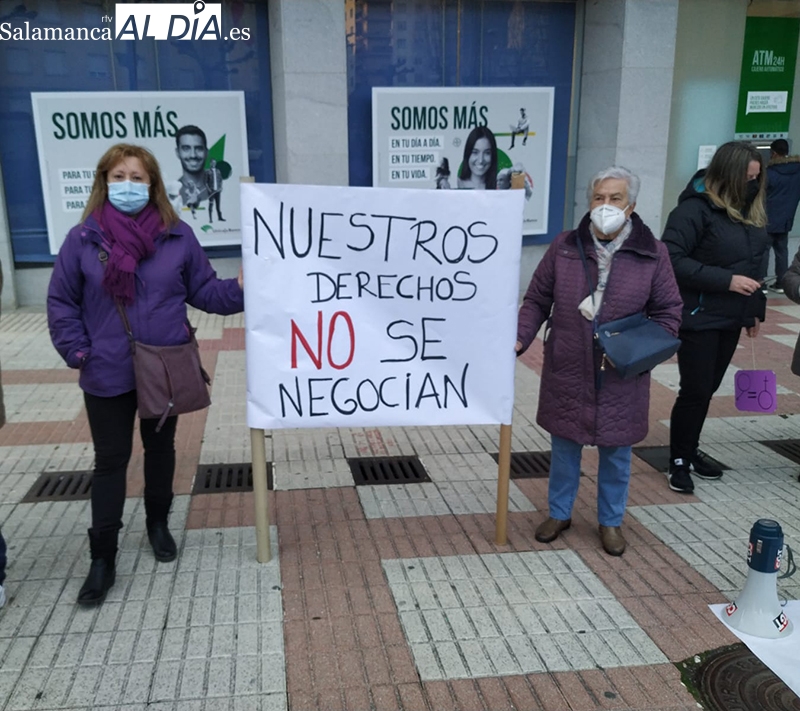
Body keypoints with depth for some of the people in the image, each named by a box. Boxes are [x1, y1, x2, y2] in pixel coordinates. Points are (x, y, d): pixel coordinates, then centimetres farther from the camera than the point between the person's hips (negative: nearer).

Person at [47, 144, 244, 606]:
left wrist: (239, 289, -17)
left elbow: (202, 290, 1)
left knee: (161, 449, 18)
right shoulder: (83, 239, -6)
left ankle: (158, 524, 40)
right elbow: (61, 303, 0)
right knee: (110, 460, 6)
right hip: (108, 375, -1)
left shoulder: (178, 236, -3)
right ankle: (103, 558, 17)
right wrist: (77, 351, -9)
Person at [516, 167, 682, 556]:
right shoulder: (564, 247, -3)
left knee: (616, 452, 14)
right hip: (567, 372, 1)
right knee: (564, 447, 15)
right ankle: (559, 513, 35)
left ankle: (611, 522, 34)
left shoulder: (652, 253, -6)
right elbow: (537, 300, 2)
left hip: (620, 378, 0)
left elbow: (667, 313, 0)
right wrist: (520, 338, -13)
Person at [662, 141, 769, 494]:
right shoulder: (695, 209, -15)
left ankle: (690, 449, 29)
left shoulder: (750, 211, 9)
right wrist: (726, 280, -23)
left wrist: (755, 309, 14)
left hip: (731, 319, 7)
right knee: (695, 390, -1)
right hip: (698, 318, -7)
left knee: (708, 389, 14)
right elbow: (672, 260, -22)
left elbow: (756, 263, 16)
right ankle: (678, 460, 13)